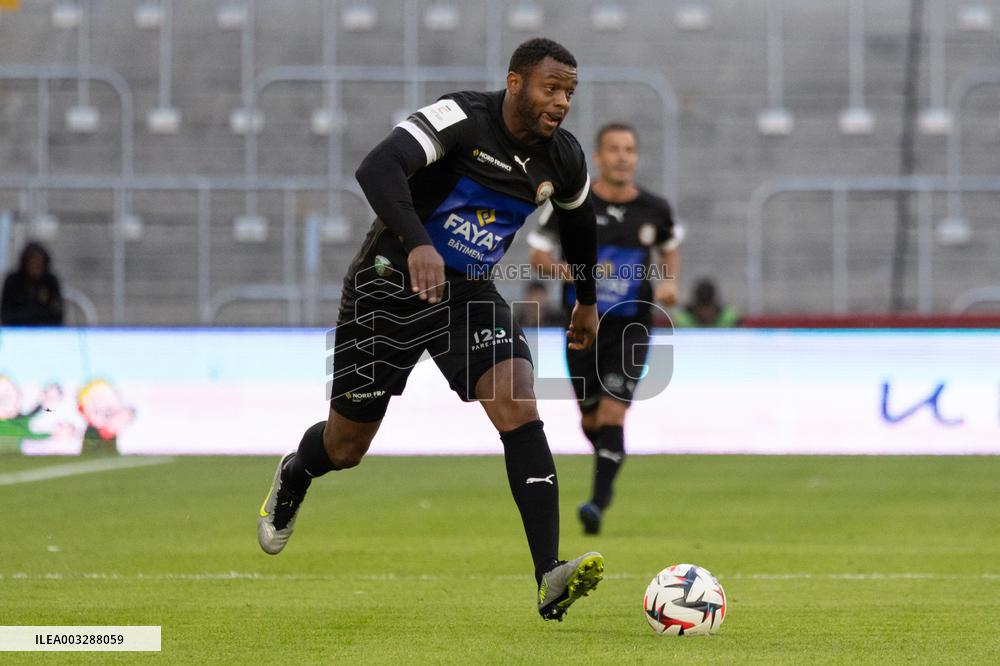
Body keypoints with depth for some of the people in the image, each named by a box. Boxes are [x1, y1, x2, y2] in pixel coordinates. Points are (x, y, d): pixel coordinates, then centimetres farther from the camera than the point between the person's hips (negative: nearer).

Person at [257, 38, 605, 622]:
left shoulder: (564, 161, -5)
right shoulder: (462, 119, -23)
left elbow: (581, 222, 19)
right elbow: (378, 168, -39)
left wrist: (588, 301, 29)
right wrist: (417, 243, -54)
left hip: (471, 294, 4)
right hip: (390, 287, -4)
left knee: (518, 409, -22)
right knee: (345, 450, 9)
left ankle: (551, 579, -30)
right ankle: (294, 477, 49)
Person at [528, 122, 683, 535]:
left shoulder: (654, 209, 0)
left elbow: (670, 246, 21)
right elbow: (538, 256, 0)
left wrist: (670, 281, 2)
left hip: (632, 329, -1)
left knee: (612, 413, -16)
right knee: (590, 417, 11)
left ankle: (598, 503, -17)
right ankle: (607, 473, 43)